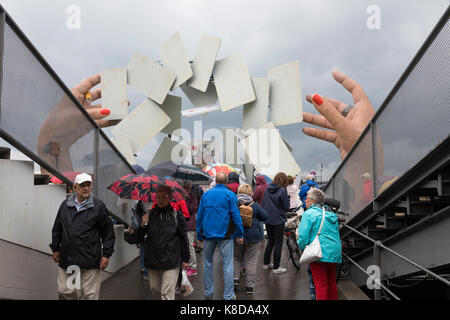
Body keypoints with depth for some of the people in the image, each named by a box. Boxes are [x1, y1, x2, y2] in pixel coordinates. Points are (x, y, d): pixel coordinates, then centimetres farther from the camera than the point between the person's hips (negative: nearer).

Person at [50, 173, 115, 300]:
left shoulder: (98, 206, -1)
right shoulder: (65, 205, 10)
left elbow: (108, 232, -1)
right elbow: (57, 229, 20)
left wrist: (106, 255, -4)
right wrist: (55, 249, 16)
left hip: (89, 260, -4)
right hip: (66, 259, 4)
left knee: (90, 294, 1)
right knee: (64, 290, 6)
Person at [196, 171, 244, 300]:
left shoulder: (206, 194, 8)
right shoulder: (230, 195, -4)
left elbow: (199, 216, 9)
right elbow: (236, 216, -8)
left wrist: (199, 235, 15)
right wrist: (240, 234, -2)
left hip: (208, 234, 4)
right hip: (225, 234, -3)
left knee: (208, 263, 16)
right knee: (227, 266, 0)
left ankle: (208, 293, 19)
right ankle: (228, 296, 1)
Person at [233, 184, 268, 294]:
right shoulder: (254, 205, -8)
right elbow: (265, 217, 0)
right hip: (253, 237, -1)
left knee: (237, 258, 21)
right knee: (251, 261, 6)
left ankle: (235, 278, 4)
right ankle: (249, 286, 8)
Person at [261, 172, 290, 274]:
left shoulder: (268, 189, 3)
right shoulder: (282, 190, -15)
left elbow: (263, 203, 10)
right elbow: (286, 207, -11)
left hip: (267, 220, 6)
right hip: (278, 220, -6)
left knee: (271, 241, 21)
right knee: (278, 243, 3)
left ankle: (266, 263, 26)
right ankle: (276, 267, 6)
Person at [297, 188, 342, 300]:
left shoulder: (309, 214, -7)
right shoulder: (331, 215, 15)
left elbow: (303, 235, -12)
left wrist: (302, 248, 4)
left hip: (320, 253, -7)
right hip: (335, 253, 7)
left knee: (320, 285, -2)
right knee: (331, 282, 18)